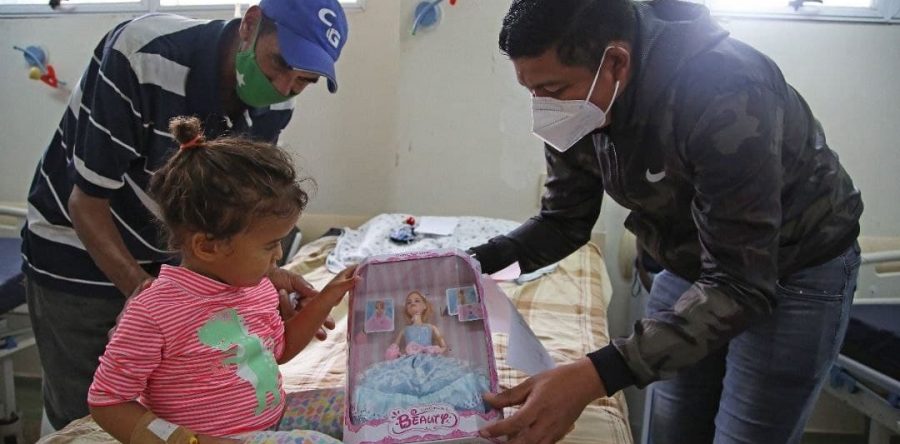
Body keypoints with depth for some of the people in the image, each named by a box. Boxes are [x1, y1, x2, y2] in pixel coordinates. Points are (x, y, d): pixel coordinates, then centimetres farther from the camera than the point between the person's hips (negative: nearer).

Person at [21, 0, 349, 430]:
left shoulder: (274, 106, -12)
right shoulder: (142, 56, -28)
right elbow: (87, 202, -23)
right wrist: (143, 291, -34)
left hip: (170, 261, 5)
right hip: (75, 257, -4)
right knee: (83, 414, 3)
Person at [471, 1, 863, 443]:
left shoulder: (725, 96, -36)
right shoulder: (574, 108, -15)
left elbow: (739, 286, -37)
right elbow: (564, 221, -2)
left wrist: (595, 377, -48)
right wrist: (475, 262, -21)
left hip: (794, 273, -5)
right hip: (691, 264, 6)